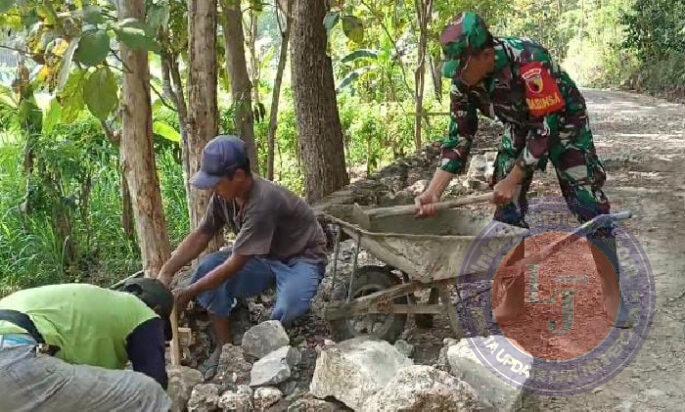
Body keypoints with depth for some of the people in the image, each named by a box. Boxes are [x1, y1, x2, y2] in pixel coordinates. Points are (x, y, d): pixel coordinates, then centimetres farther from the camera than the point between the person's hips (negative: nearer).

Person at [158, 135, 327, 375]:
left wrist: (188, 293, -25)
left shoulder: (262, 202, -35)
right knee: (208, 269, -17)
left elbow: (235, 264, -31)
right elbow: (201, 236, -1)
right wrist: (166, 272, -12)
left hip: (301, 258, -7)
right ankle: (224, 346, -3)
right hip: (265, 258, 7)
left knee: (288, 308, -37)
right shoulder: (225, 194, -11)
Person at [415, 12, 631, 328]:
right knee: (507, 209, -2)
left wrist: (512, 180, -28)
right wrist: (433, 191, -23)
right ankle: (514, 298, 9)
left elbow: (546, 127, -32)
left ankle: (612, 294, 6)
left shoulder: (529, 61, -38)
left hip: (563, 124, -5)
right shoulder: (463, 80, -20)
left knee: (589, 206, -9)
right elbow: (459, 136, -14)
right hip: (520, 129, 5)